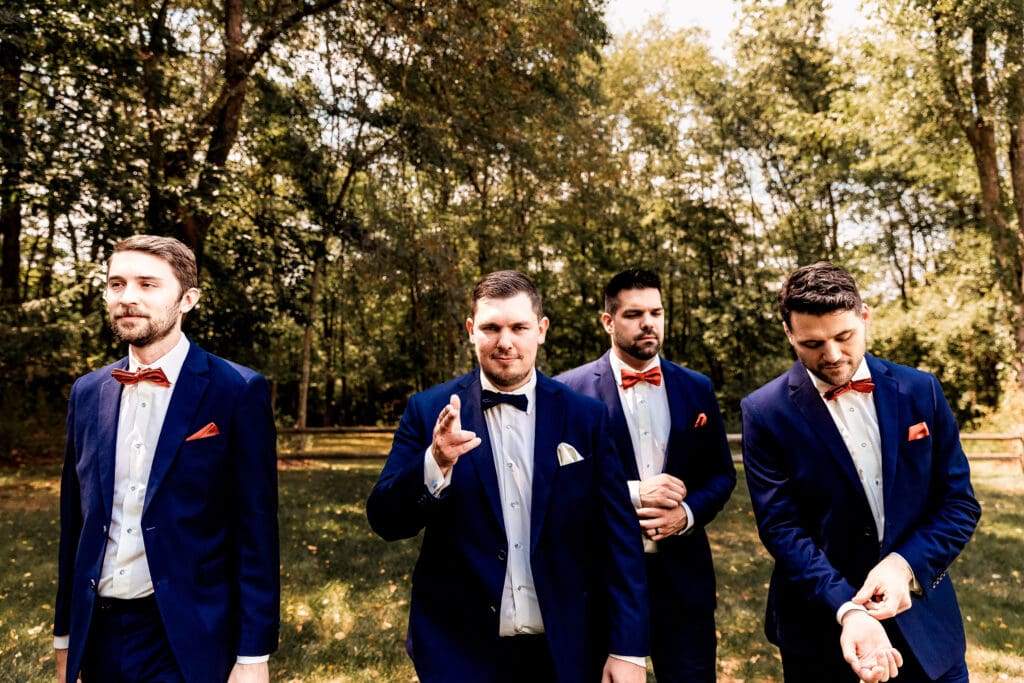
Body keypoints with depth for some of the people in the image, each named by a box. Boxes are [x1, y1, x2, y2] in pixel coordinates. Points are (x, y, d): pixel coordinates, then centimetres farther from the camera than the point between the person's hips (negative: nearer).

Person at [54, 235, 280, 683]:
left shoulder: (237, 391, -12)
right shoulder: (88, 393, 4)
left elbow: (256, 530, -12)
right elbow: (76, 522, 10)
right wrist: (65, 635, 12)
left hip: (189, 641, -5)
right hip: (98, 636, 5)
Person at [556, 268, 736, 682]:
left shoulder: (697, 388, 4)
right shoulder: (571, 390, -8)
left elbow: (722, 474, 8)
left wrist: (688, 512, -11)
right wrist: (631, 493, -19)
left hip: (683, 573, 3)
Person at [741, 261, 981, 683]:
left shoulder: (920, 390, -3)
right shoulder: (766, 412, -12)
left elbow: (959, 502, 0)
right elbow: (780, 526, -14)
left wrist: (904, 564, -16)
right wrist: (847, 610, -26)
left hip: (920, 612, 3)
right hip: (819, 621, -2)